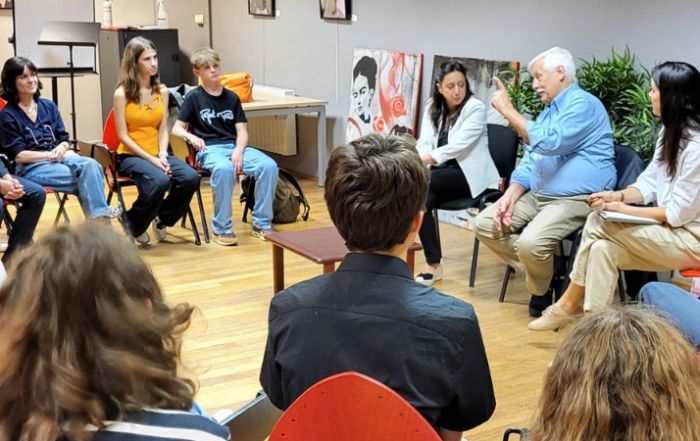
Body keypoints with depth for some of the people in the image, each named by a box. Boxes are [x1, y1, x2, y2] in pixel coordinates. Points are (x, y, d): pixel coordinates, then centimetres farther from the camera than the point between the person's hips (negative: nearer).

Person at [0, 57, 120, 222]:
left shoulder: (48, 106, 14)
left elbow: (64, 139, 14)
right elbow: (18, 155, -7)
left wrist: (62, 148, -10)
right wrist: (50, 154, -16)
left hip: (59, 157, 5)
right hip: (30, 167, -5)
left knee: (90, 165, -29)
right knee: (85, 175, -28)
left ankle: (99, 216, -34)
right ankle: (98, 217, -26)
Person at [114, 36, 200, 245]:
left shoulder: (162, 91, 8)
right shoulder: (122, 93, -7)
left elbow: (163, 129, 6)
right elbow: (123, 136, -9)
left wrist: (162, 155, -12)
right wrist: (151, 159, -17)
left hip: (157, 154, 5)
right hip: (130, 155, -5)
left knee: (191, 178, -22)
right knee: (160, 181, -34)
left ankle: (162, 218, 5)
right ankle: (134, 224, -5)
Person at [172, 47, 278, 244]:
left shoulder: (232, 97, 16)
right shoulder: (194, 97, 7)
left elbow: (242, 131, 9)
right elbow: (177, 128, 5)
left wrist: (238, 150, -12)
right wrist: (190, 136, -18)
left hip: (234, 146, 4)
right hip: (209, 149, -4)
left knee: (269, 166, -26)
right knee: (224, 169, -40)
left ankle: (261, 224, -14)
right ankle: (222, 228, -27)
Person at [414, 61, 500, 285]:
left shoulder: (476, 108, -9)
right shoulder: (432, 107, 9)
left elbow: (458, 146, -22)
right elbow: (424, 142, -3)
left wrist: (424, 159, -34)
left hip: (469, 175, -5)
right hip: (443, 174, 5)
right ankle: (433, 264, -16)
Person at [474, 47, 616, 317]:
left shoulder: (583, 104, -12)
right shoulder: (548, 112, 20)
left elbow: (547, 143, -25)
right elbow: (530, 160, 19)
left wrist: (508, 110, -18)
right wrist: (511, 194, 1)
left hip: (577, 199, -10)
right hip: (539, 196, 10)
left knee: (530, 243, -32)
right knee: (485, 224, -4)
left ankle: (541, 290, 0)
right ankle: (541, 273, 0)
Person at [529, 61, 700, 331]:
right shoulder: (669, 131, 9)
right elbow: (649, 182, 11)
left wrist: (623, 209, -16)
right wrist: (618, 196, -9)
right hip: (670, 227, 9)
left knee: (598, 224, -18)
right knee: (602, 248, -13)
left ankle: (570, 305, -3)